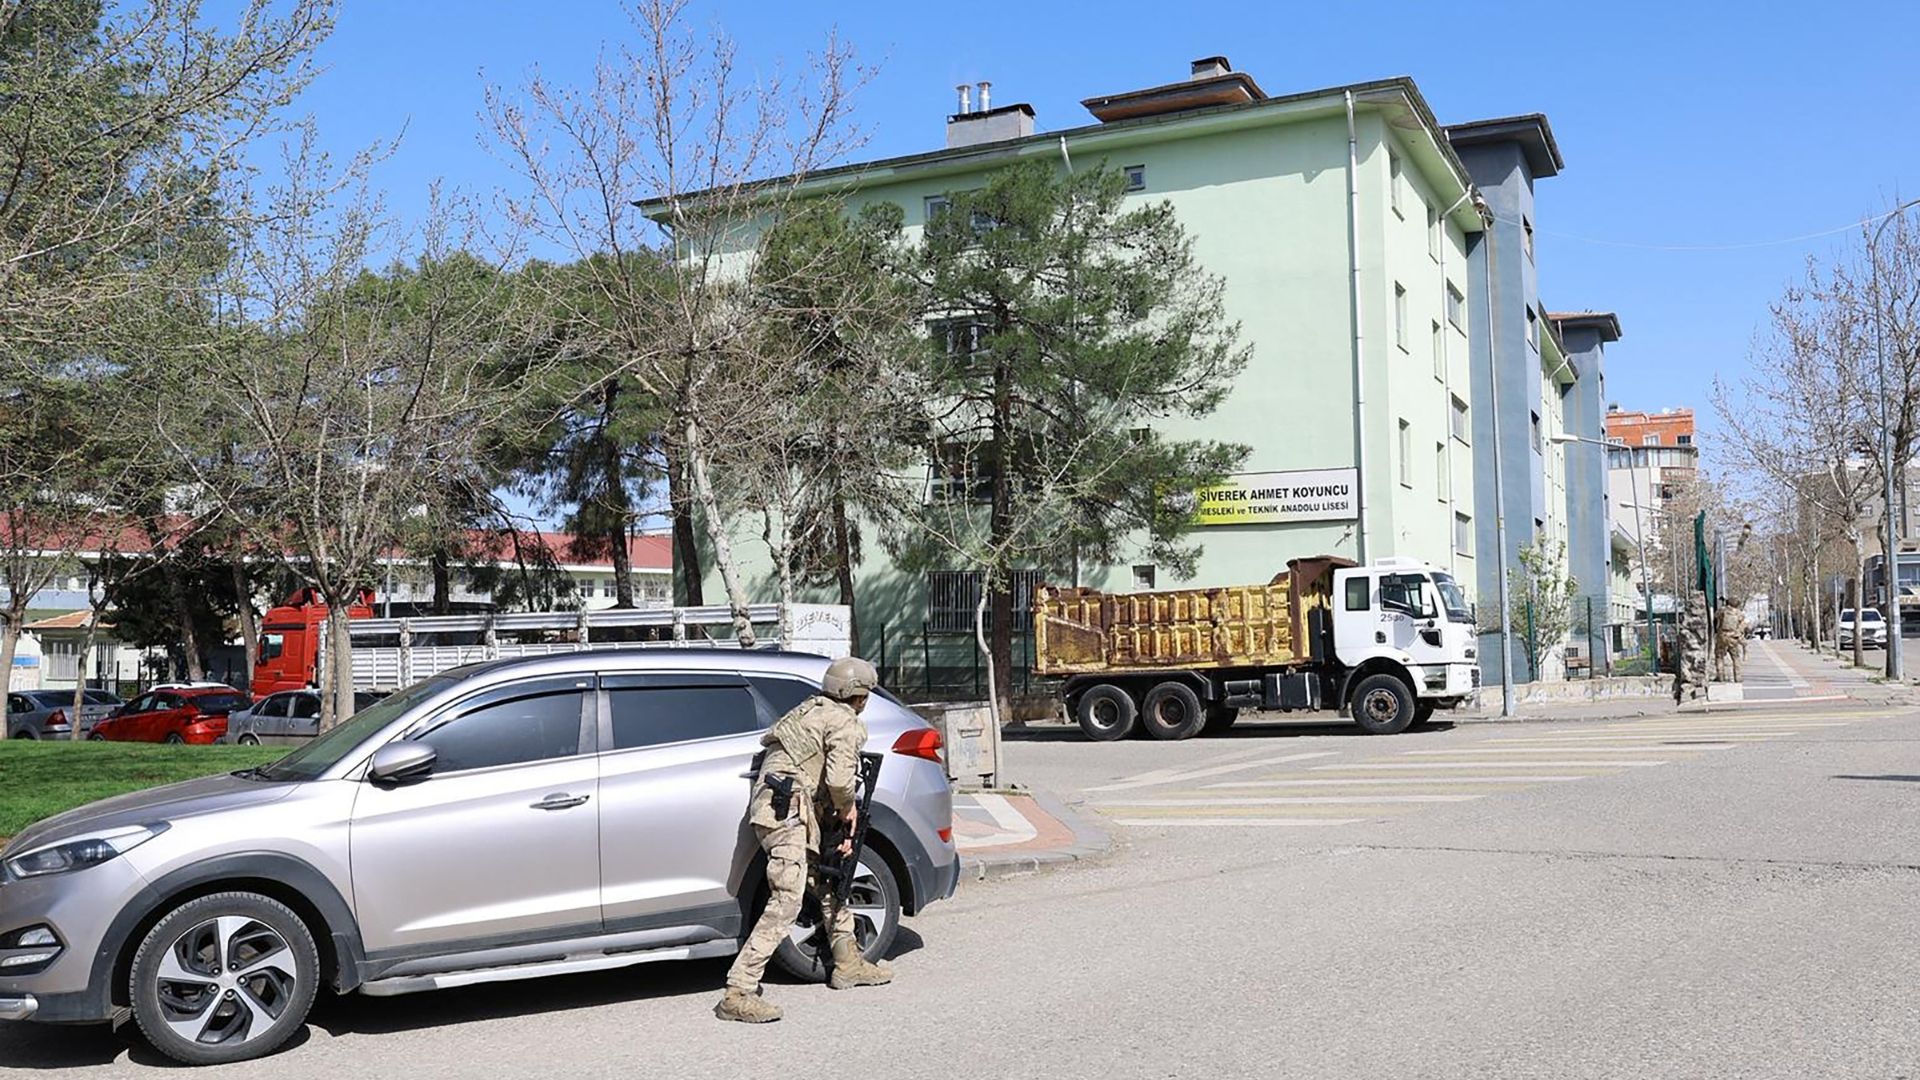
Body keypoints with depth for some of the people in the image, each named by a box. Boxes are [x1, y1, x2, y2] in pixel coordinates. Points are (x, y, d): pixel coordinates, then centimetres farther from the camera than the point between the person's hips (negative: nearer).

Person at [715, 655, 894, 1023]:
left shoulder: (813, 710, 24)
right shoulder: (844, 721, -6)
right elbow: (840, 780, -17)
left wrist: (841, 829, 15)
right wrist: (847, 808, 5)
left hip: (778, 808, 10)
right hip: (785, 811, -10)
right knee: (786, 901, -15)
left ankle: (848, 963, 33)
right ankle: (738, 994, -19)